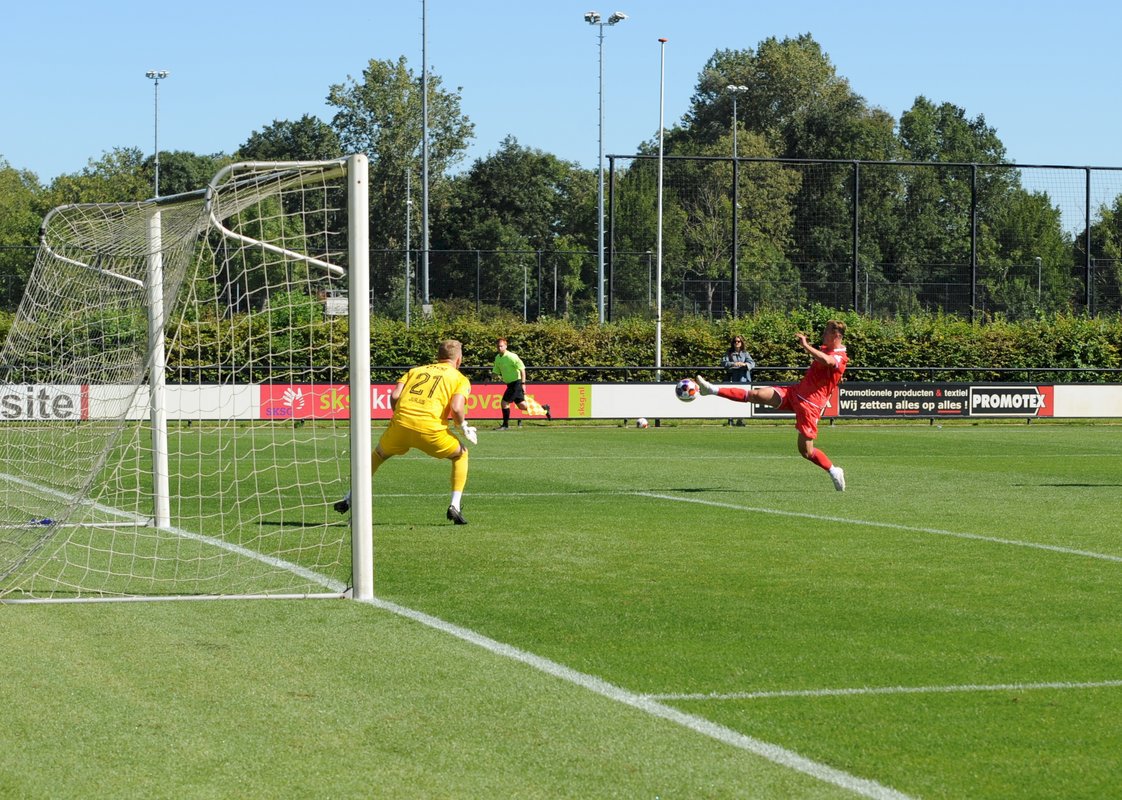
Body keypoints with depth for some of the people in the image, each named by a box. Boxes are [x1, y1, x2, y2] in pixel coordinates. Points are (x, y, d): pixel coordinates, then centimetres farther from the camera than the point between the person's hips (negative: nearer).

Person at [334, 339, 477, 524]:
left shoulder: (415, 370, 25)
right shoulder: (460, 379, 14)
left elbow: (394, 395, 10)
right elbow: (456, 408, -4)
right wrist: (464, 428, 14)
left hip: (400, 425, 3)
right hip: (430, 429, -3)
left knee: (378, 454, 31)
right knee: (461, 455, 23)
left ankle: (350, 499, 27)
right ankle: (455, 506, 10)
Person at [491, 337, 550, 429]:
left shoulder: (511, 356, -16)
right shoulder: (498, 358, 9)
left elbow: (522, 369, -17)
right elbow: (495, 372, 20)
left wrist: (523, 384, -21)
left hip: (516, 383, -8)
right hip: (510, 384, 8)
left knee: (504, 403, -10)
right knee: (522, 406, 13)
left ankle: (505, 425, 3)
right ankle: (544, 408, 29)